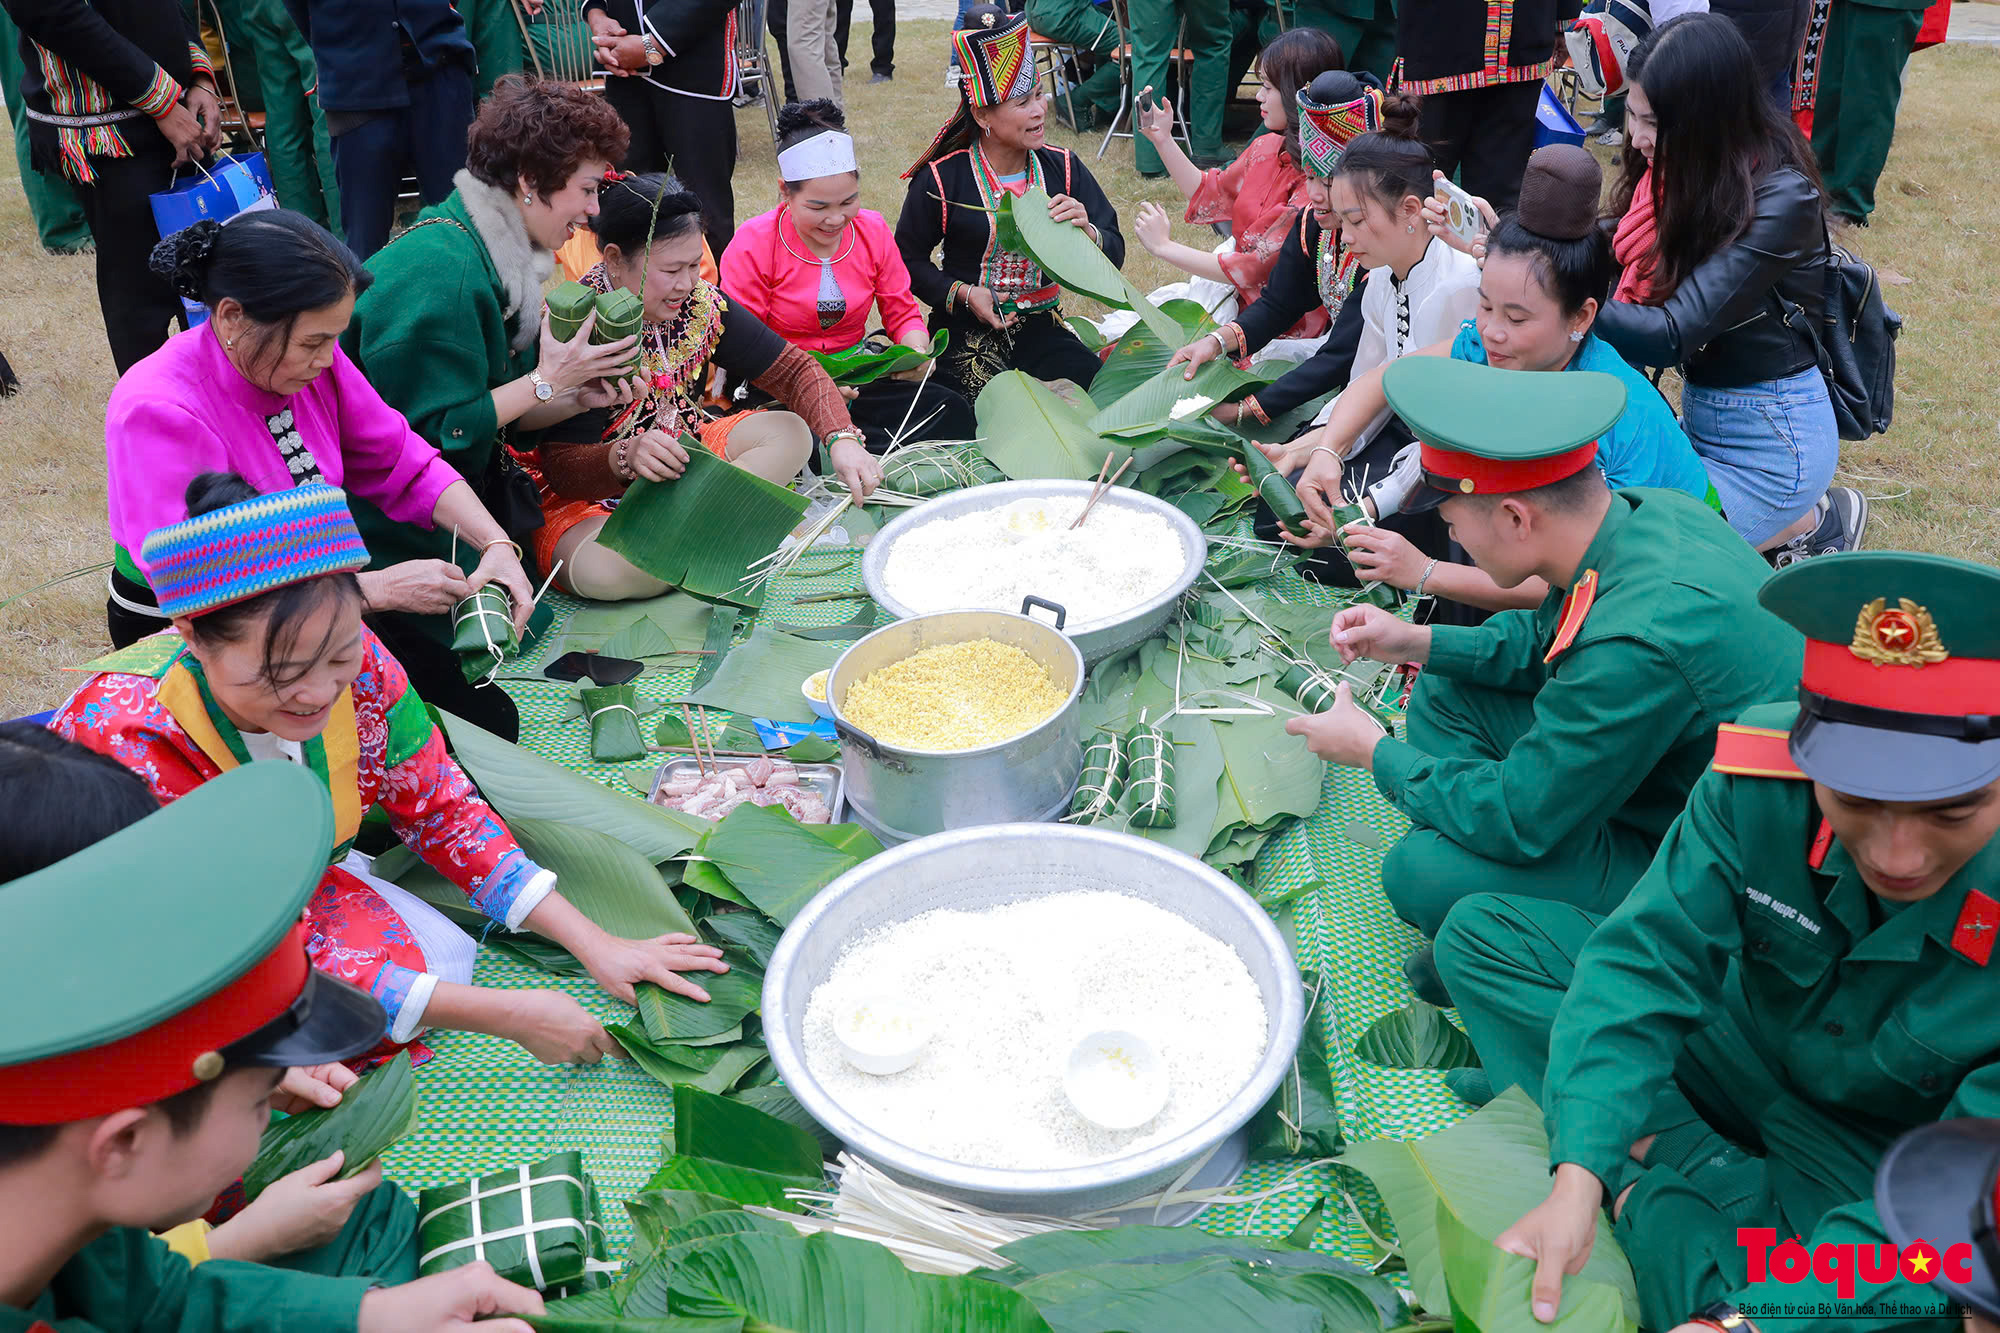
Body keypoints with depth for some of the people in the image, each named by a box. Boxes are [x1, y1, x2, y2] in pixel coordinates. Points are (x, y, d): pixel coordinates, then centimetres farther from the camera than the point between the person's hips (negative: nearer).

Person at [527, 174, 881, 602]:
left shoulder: (700, 304, -7)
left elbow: (793, 369, -4)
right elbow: (563, 467, -23)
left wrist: (841, 439, -22)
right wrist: (626, 457, -45)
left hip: (680, 467, 6)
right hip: (585, 496, -6)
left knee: (789, 433, -9)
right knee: (600, 570, -38)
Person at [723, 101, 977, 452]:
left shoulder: (873, 229, 2)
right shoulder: (753, 246, -10)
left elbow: (903, 314, 9)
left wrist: (917, 352, -16)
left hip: (858, 380, 4)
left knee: (952, 412, -21)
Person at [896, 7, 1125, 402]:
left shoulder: (1063, 169, 4)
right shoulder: (941, 178, -6)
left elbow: (1114, 255, 4)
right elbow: (909, 257, 3)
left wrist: (1087, 232, -20)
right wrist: (963, 294, -13)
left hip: (1040, 326, 3)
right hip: (967, 329, -3)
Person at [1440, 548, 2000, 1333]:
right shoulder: (1764, 776, -25)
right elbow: (1646, 956, -24)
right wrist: (1578, 1178, -38)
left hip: (1874, 1161, -3)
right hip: (1742, 1047, 4)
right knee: (1483, 935, -9)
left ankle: (1656, 1190, -12)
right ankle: (1694, 1165, -16)